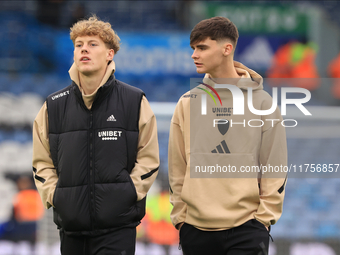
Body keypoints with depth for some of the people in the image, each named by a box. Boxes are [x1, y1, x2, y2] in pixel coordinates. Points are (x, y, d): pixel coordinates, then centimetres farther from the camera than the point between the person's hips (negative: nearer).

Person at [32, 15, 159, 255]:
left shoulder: (135, 101, 3)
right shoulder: (54, 106, 9)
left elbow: (148, 158, 4)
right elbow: (42, 161, 14)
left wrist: (128, 194, -6)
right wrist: (53, 195, 1)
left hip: (118, 226, -3)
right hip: (70, 226, 3)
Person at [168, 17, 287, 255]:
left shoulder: (262, 102, 1)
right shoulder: (187, 103, 8)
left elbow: (275, 166, 1)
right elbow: (177, 168, 10)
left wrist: (265, 216, -4)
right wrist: (179, 215, 4)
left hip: (247, 227, -2)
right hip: (196, 228, 3)